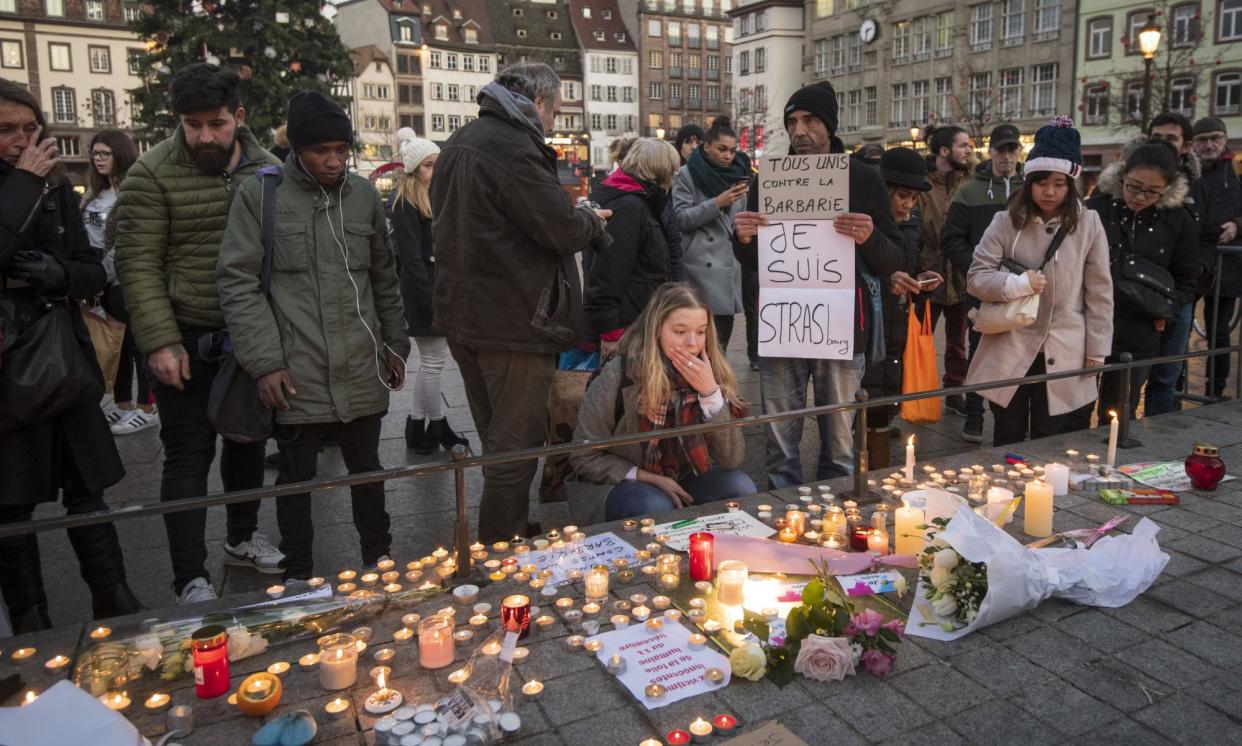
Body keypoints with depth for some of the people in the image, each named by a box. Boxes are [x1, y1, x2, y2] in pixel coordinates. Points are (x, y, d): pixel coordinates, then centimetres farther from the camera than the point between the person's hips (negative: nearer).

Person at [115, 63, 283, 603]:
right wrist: (160, 342, -16)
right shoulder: (153, 174, -8)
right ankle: (191, 580, 12)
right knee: (189, 455, 2)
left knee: (248, 439, 17)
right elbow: (139, 265, -10)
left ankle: (242, 537, 38)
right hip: (186, 340, -4)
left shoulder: (268, 170, 3)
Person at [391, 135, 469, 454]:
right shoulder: (406, 205, -11)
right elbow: (412, 259, -17)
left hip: (440, 288, 9)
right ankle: (438, 429, 13)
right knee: (434, 361, 0)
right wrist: (432, 302, -20)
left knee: (429, 362, 14)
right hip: (423, 292, -9)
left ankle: (417, 428, 23)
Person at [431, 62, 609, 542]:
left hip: (464, 313, 10)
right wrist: (591, 218, 2)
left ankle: (500, 539, 35)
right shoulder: (514, 149, -17)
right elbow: (562, 229, -22)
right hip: (514, 320, -10)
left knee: (496, 439, 21)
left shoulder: (460, 143, 14)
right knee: (517, 446, 1)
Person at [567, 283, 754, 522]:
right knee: (655, 507, -33)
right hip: (618, 484, -3)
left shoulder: (711, 373, -9)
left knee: (740, 487, -20)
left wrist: (709, 391, -26)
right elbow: (584, 458, -12)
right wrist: (651, 478, -19)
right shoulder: (619, 375, -20)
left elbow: (732, 459, -14)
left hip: (681, 481, 4)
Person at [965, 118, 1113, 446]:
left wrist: (1097, 351, 2)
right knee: (1007, 442, 11)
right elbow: (976, 278, -3)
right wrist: (1018, 284, -19)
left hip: (1062, 355, 0)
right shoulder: (1006, 222, -3)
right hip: (1009, 352, 0)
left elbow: (1099, 292, 2)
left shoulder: (1089, 224, -2)